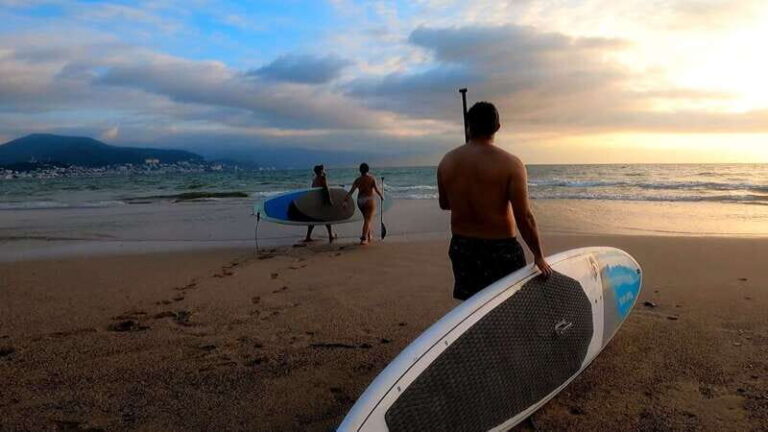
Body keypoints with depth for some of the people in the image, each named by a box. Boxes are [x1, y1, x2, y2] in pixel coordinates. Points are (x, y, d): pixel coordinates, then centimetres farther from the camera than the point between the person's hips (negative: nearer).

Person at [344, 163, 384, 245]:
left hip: (360, 201, 5)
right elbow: (376, 189, -10)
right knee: (368, 220, -4)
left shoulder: (358, 179, 3)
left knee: (368, 218, 21)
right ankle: (364, 239, -14)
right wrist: (381, 196, 5)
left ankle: (370, 236, 28)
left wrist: (346, 198, -8)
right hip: (369, 200, -5)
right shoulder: (372, 178, -6)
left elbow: (352, 190, -8)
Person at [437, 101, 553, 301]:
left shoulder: (447, 161, -2)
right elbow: (524, 217, -16)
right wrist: (539, 257, -6)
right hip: (500, 249, -4)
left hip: (461, 247, 4)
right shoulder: (510, 164, -15)